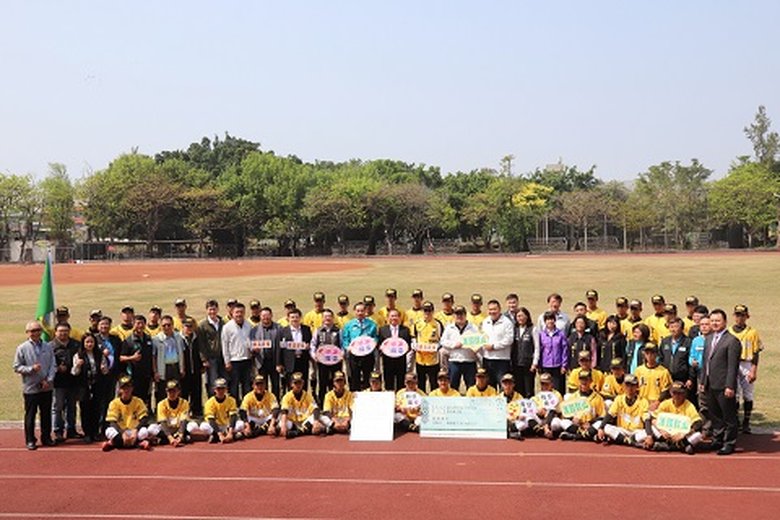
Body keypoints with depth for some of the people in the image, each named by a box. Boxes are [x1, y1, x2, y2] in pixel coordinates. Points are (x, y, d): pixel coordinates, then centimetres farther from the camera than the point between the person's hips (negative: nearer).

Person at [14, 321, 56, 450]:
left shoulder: (48, 347, 3)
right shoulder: (22, 348, -4)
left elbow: (53, 365, 3)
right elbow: (17, 367, -3)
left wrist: (49, 380, -8)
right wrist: (31, 369, -18)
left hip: (46, 387, 3)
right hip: (30, 387, -3)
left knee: (46, 414, 11)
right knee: (30, 415, 4)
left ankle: (46, 438, 23)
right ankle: (30, 440, 13)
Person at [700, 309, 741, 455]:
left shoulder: (732, 341, -12)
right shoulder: (708, 339, 13)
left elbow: (732, 366, -16)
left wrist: (730, 386, -19)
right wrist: (702, 381, 14)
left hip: (723, 386, -8)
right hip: (710, 385, 8)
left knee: (729, 416, 3)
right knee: (714, 415, 17)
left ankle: (729, 443, 13)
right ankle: (717, 440, 29)